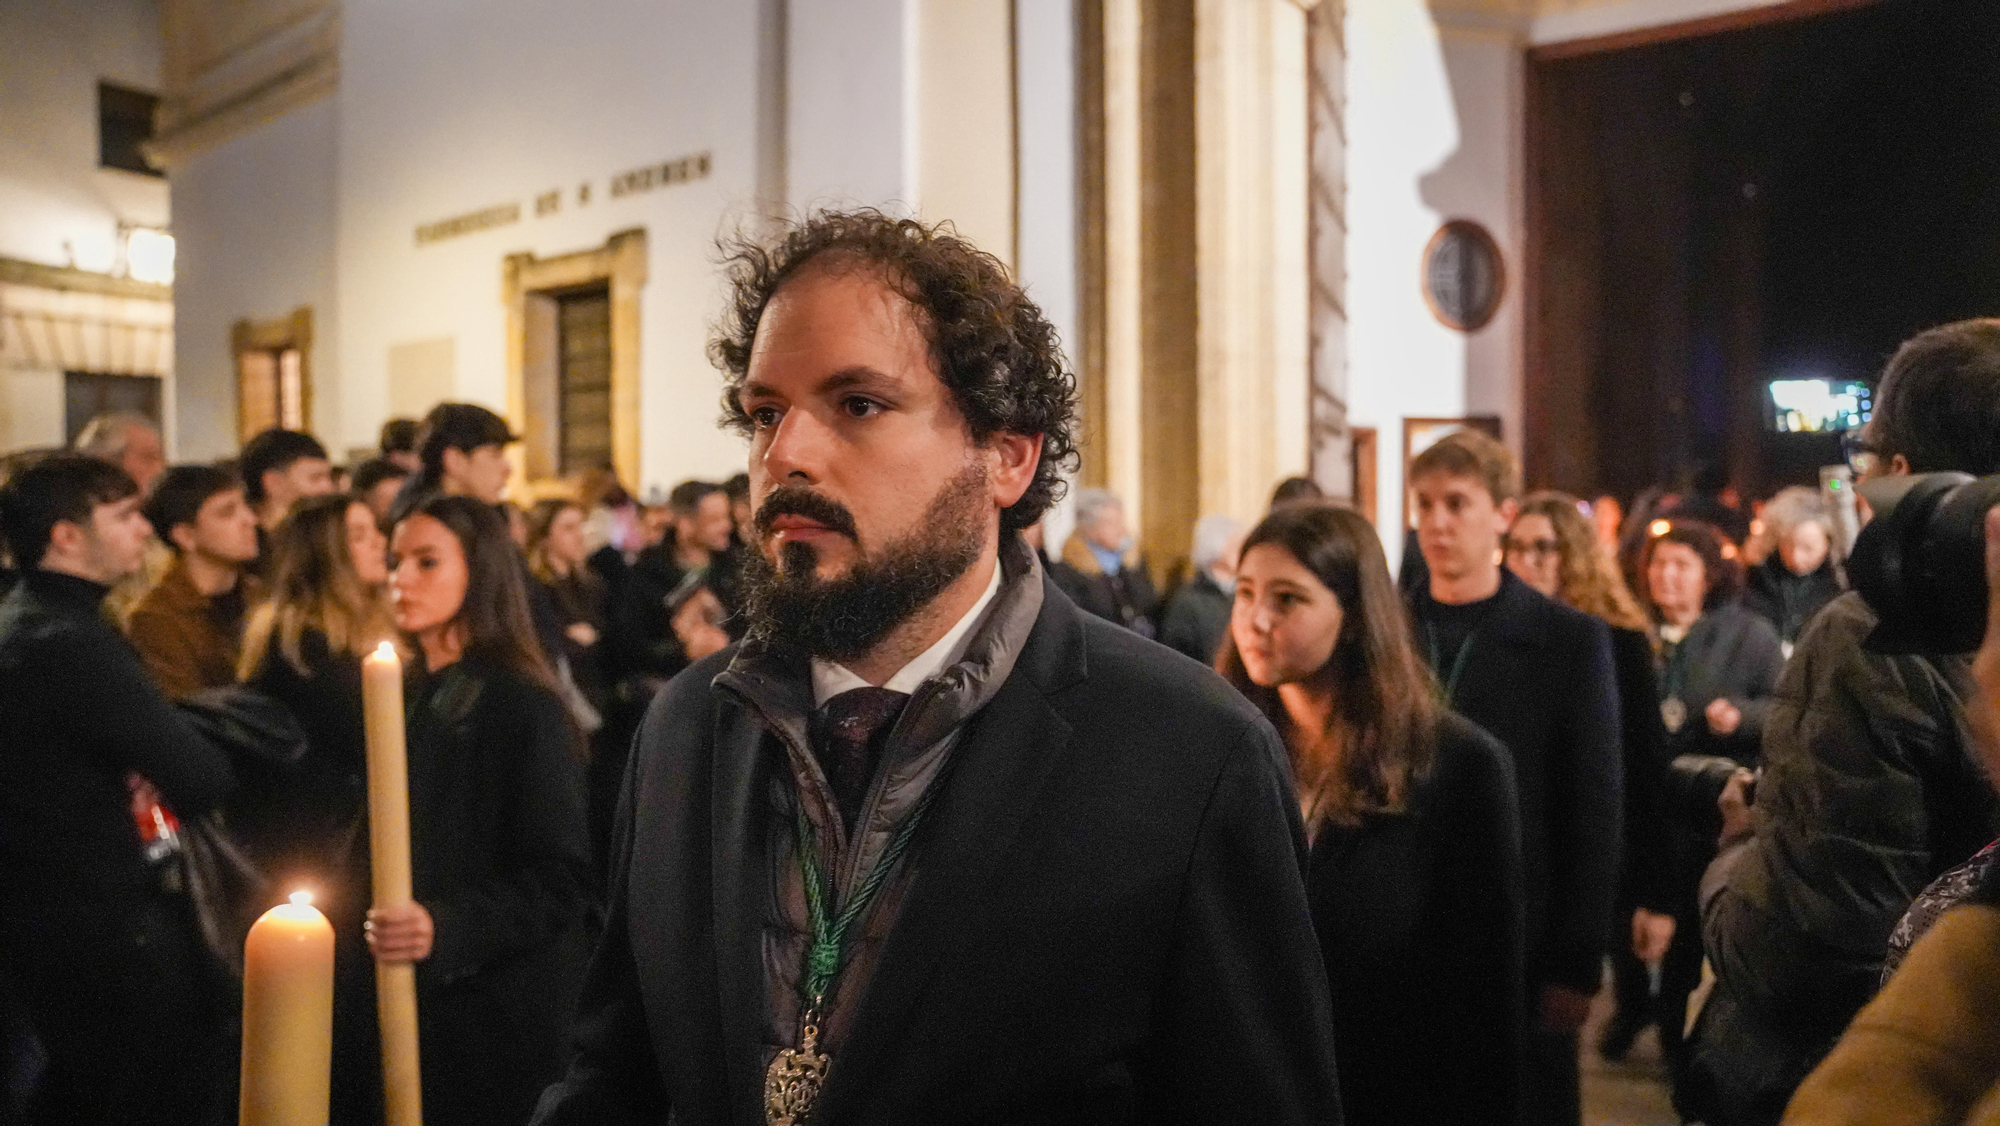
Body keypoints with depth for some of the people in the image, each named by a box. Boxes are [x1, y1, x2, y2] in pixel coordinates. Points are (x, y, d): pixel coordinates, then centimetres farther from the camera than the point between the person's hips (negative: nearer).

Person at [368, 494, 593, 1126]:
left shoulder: (523, 705, -13)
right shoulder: (409, 701, 10)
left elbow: (565, 880, -18)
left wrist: (447, 928, -29)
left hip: (508, 1021, -7)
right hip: (422, 1009, 7)